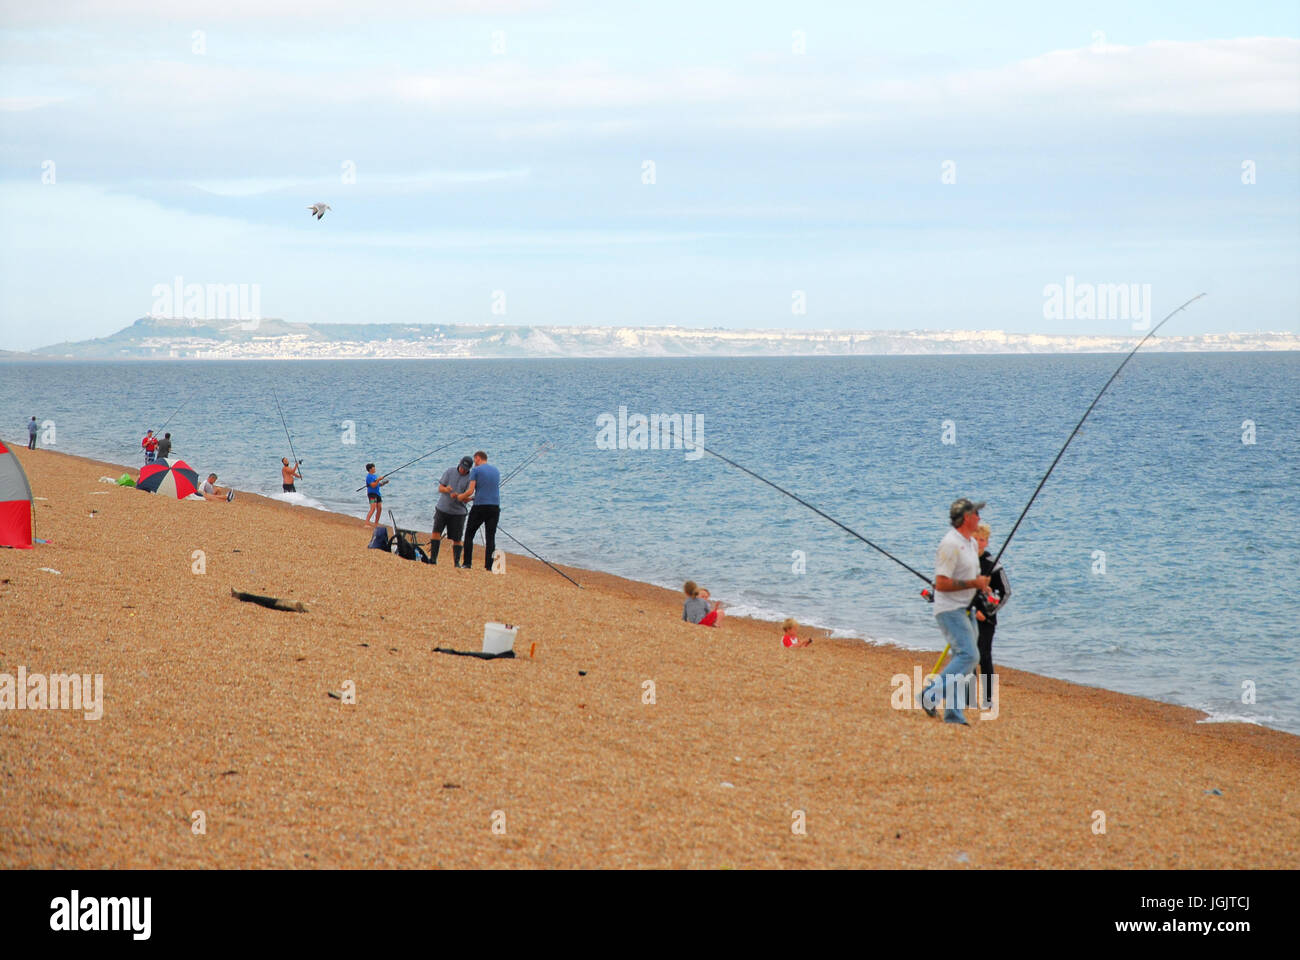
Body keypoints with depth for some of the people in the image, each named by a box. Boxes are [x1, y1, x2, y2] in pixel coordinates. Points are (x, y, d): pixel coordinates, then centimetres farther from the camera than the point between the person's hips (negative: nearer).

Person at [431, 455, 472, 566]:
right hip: (442, 508, 1)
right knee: (436, 532, -12)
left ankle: (457, 561, 12)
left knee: (457, 538, 1)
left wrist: (457, 496, -31)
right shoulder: (449, 471, 0)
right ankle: (433, 558, -9)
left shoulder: (470, 478, -5)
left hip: (458, 512, -1)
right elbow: (440, 488, -2)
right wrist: (446, 489, -26)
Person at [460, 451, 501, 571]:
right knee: (491, 537, 4)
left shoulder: (476, 470, -2)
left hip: (480, 507, -4)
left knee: (469, 535, 8)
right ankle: (489, 565, -4)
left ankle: (467, 563, 1)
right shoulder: (496, 471, 16)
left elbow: (471, 490, -10)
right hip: (495, 507, 4)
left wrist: (461, 497, 11)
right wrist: (470, 498, 24)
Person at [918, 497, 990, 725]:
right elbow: (941, 584, -22)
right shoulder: (950, 544, -17)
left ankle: (954, 713, 9)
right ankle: (930, 694, -15)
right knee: (968, 655, -20)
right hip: (949, 610, -10)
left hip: (965, 610, 10)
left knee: (963, 658, 7)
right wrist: (974, 583, -19)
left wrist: (981, 585, 7)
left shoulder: (971, 543, 14)